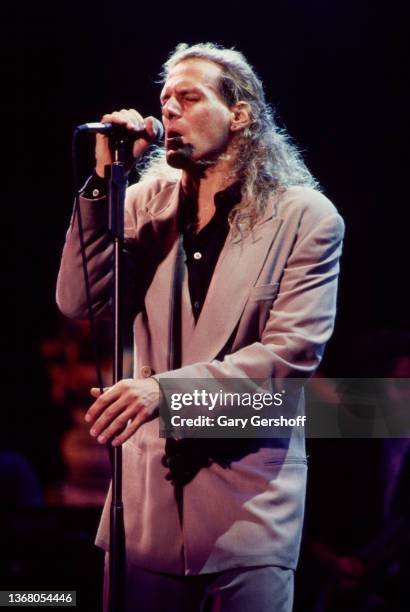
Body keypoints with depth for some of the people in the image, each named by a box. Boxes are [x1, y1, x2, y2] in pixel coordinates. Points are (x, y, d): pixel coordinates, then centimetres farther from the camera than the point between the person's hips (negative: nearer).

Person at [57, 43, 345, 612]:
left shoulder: (306, 219, -5)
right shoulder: (149, 202, 7)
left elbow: (294, 350, -14)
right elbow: (78, 301, -1)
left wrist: (164, 388, -24)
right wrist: (105, 181, -9)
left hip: (249, 494, -3)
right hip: (149, 485, 3)